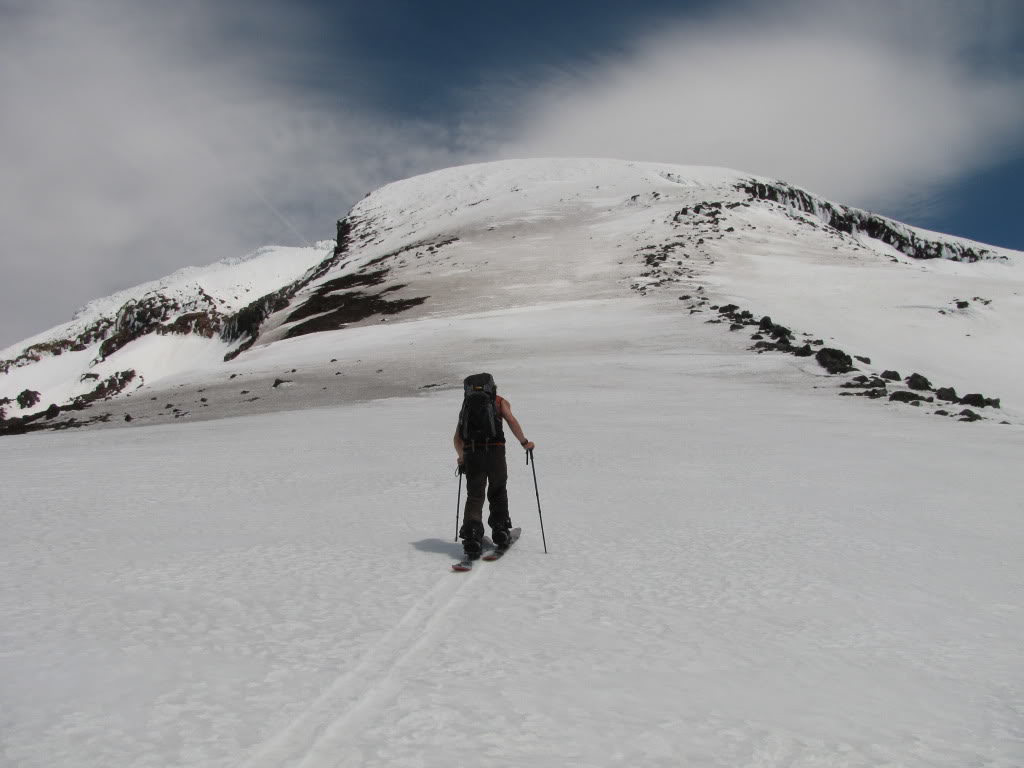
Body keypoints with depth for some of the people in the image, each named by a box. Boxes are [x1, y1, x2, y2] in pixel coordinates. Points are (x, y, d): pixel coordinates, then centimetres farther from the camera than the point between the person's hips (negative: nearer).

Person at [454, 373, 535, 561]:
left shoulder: (467, 404, 22)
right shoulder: (500, 401, 13)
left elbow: (457, 438, 18)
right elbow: (511, 421, -7)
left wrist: (461, 457, 32)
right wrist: (524, 442, 3)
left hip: (471, 453, 2)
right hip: (495, 451, -2)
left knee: (474, 496, 5)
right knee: (498, 492, 20)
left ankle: (472, 538, -9)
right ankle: (500, 531, 22)